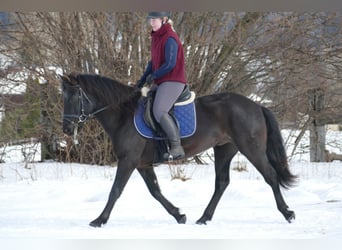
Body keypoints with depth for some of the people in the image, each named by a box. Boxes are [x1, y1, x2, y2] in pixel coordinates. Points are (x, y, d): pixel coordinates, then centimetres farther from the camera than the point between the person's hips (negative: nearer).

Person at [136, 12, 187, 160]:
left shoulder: (169, 39, -15)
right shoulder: (156, 37, 15)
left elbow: (170, 64, -22)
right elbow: (153, 61, 21)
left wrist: (153, 76, -12)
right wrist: (143, 80, 13)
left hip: (173, 82, -11)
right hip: (161, 83, 11)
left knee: (159, 111, -26)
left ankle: (176, 147, -25)